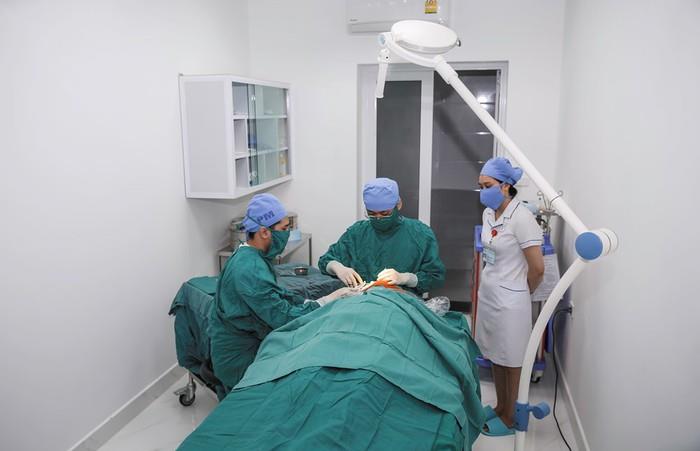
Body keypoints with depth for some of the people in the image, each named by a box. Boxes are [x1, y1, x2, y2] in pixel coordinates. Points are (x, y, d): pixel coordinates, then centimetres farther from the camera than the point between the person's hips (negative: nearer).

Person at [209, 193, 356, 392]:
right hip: (239, 358, -9)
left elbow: (278, 295, 8)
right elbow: (283, 317, -27)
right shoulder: (250, 270, -28)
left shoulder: (248, 256, 3)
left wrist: (310, 302, -5)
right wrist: (327, 302, -20)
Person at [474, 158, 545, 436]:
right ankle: (500, 407, 37)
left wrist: (520, 294, -2)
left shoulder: (521, 218, -20)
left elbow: (537, 269, -17)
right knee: (495, 357, 20)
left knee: (510, 362, 9)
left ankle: (509, 418, 25)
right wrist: (491, 286, 16)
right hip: (487, 295, 8)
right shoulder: (488, 214, 4)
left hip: (509, 302, -7)